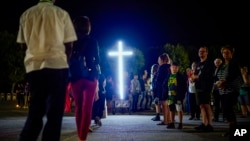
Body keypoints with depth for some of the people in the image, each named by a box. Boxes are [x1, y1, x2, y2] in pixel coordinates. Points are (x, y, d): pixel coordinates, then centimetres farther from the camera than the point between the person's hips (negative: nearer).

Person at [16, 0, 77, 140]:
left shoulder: (26, 14, 10)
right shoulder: (61, 13, 1)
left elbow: (23, 44, 16)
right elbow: (69, 44, 3)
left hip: (34, 66, 4)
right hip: (57, 65, -3)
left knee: (35, 111, 11)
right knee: (55, 112, 2)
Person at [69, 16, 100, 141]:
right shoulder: (92, 42, 0)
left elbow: (67, 61, 1)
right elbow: (96, 62, -1)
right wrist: (97, 80, 5)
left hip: (75, 78, 2)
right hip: (89, 78, -2)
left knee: (78, 108, 15)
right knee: (87, 109, -3)